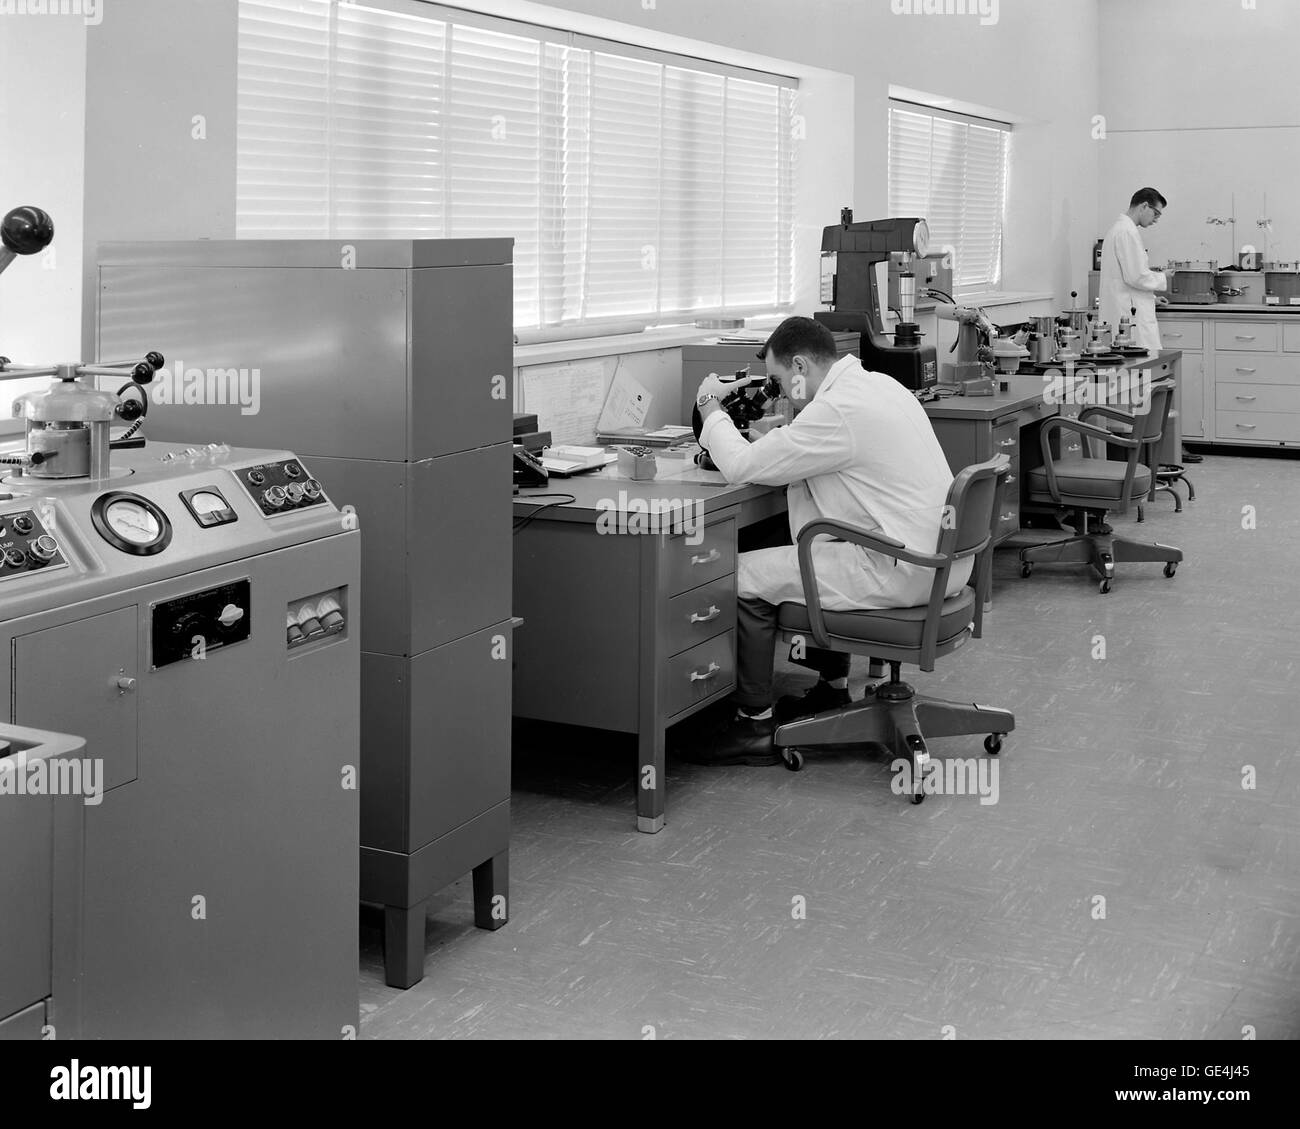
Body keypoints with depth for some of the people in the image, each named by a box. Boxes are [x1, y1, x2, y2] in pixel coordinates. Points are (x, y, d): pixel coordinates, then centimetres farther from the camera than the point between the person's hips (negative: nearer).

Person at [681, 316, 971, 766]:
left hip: (903, 571, -10)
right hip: (941, 556, 10)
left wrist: (709, 408, 0)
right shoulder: (878, 383, 12)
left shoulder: (837, 410, -19)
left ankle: (756, 726, 4)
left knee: (746, 577, -5)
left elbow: (742, 466, -15)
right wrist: (777, 436, 10)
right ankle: (833, 686, 37)